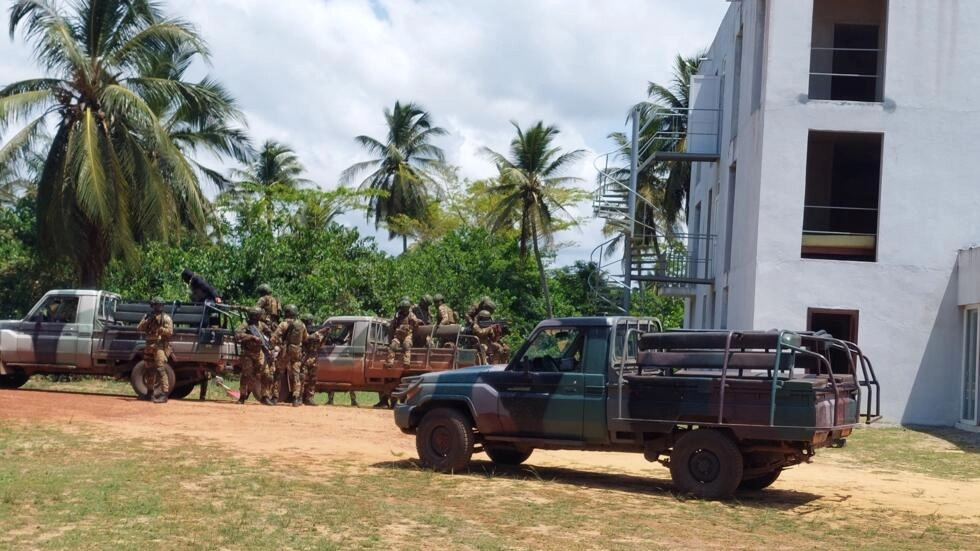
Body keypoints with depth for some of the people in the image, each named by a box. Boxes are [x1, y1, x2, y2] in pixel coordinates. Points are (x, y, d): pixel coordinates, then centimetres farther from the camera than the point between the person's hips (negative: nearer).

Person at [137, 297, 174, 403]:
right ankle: (150, 392, 29)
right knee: (150, 370, 15)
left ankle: (164, 394, -23)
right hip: (149, 347, 6)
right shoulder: (147, 317, 14)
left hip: (160, 347, -6)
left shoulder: (166, 318, -2)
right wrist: (147, 321, -12)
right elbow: (139, 329, 4)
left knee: (161, 369, -17)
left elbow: (170, 332, -9)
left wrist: (160, 328, -22)